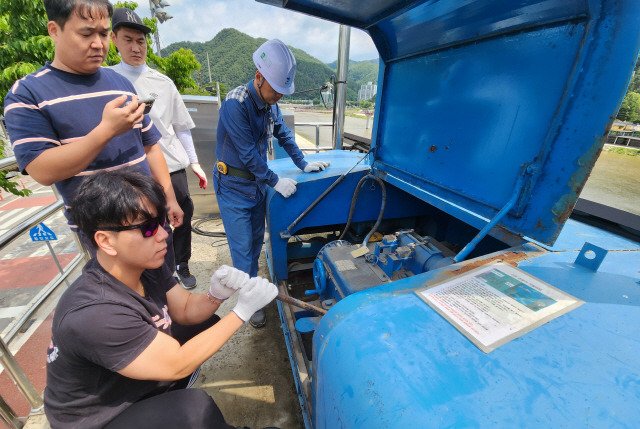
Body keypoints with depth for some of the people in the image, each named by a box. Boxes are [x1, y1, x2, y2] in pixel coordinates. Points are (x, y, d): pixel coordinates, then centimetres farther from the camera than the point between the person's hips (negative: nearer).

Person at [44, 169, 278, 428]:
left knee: (206, 323, 6)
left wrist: (216, 295, -26)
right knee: (196, 407, -29)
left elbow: (186, 310, -4)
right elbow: (178, 365, -29)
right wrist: (242, 311, -30)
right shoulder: (94, 314, -36)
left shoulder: (147, 265, -13)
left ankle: (163, 401, 19)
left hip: (138, 387, 7)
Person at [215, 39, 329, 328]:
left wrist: (303, 165, 10)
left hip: (258, 182, 7)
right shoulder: (235, 103, -22)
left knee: (256, 241, 17)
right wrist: (275, 182, -17)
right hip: (233, 185, -6)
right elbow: (248, 154, -22)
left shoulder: (270, 103, 1)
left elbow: (284, 135, 13)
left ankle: (251, 284, 39)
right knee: (242, 247, 2)